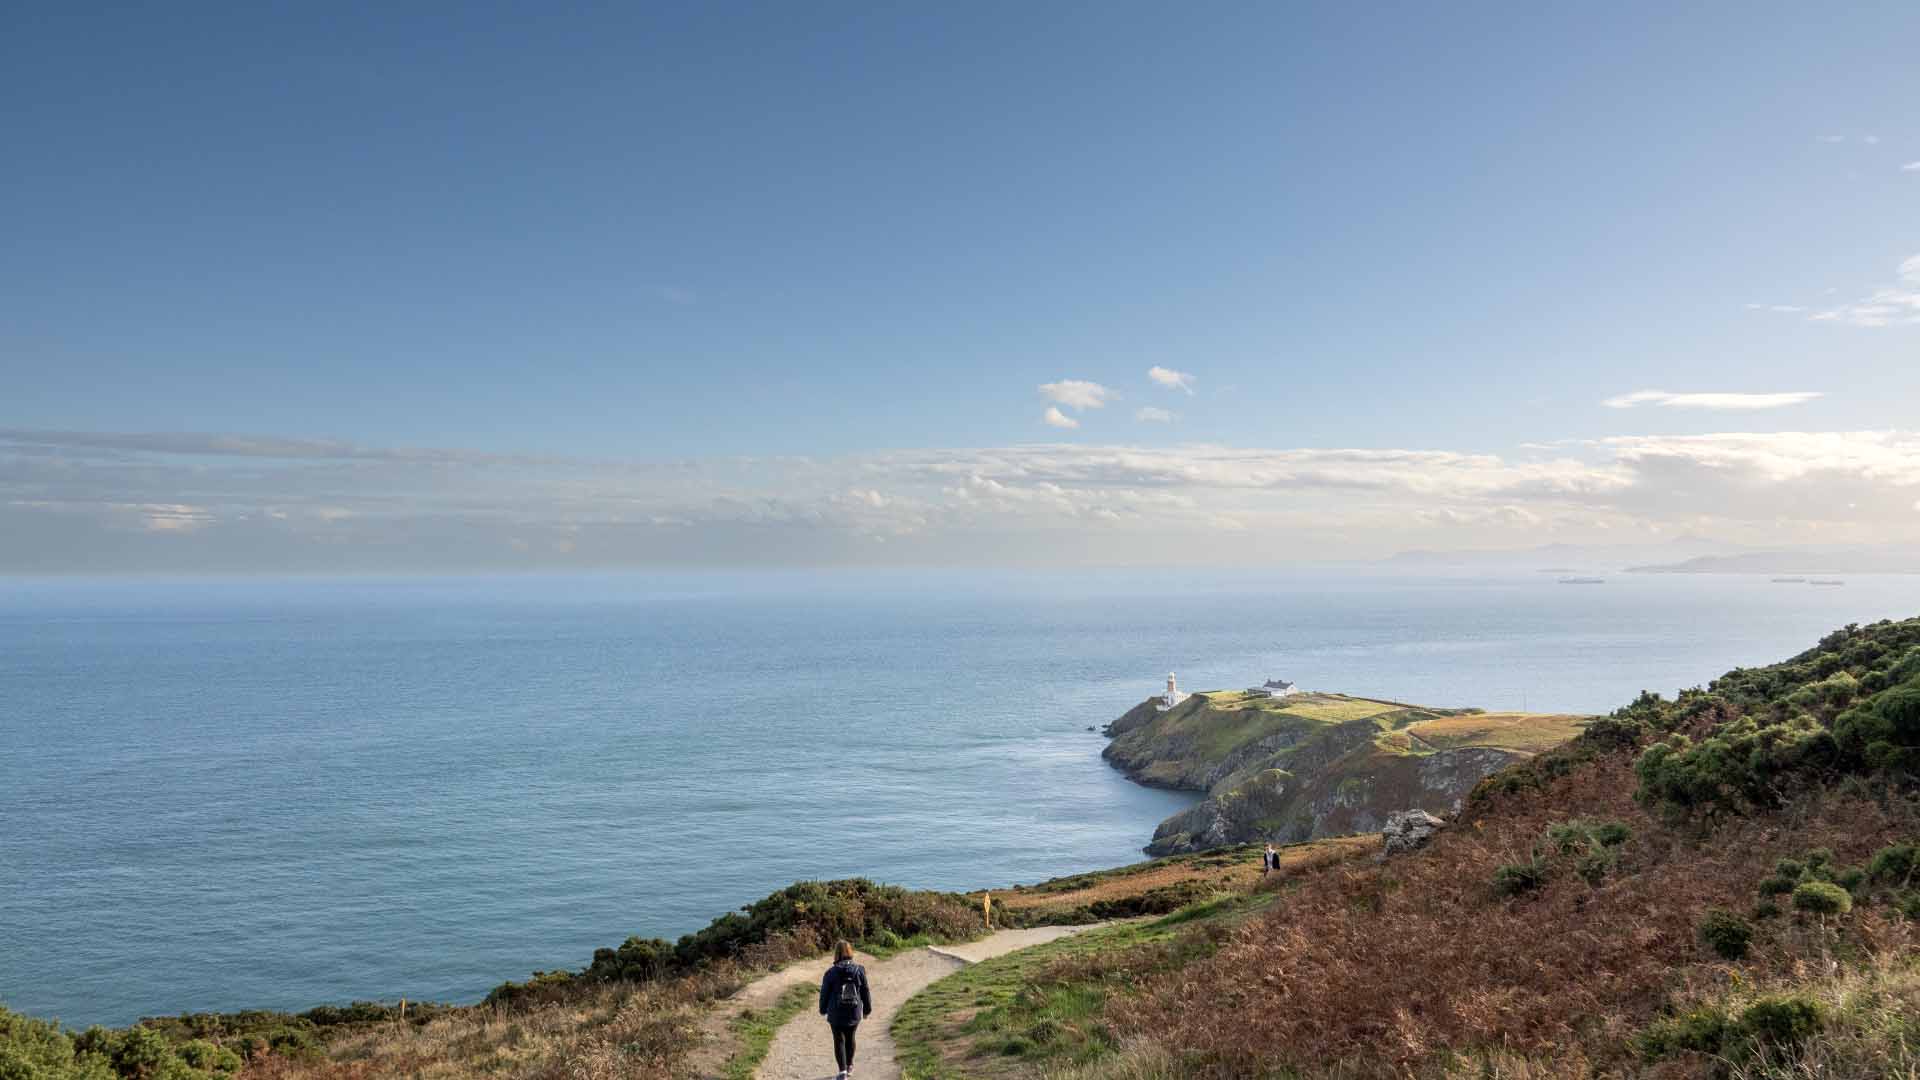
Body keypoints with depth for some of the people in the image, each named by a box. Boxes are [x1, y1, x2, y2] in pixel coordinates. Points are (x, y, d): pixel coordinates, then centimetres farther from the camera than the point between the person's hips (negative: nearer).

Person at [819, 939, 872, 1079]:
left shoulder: (831, 973, -12)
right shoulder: (859, 970, -6)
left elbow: (824, 994, -3)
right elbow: (866, 992, 1)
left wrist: (823, 1010, 14)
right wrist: (867, 1009, 14)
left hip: (836, 1015, -2)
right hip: (854, 1014, 2)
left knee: (839, 1041, 6)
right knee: (850, 1038, 21)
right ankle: (849, 1066, 34)